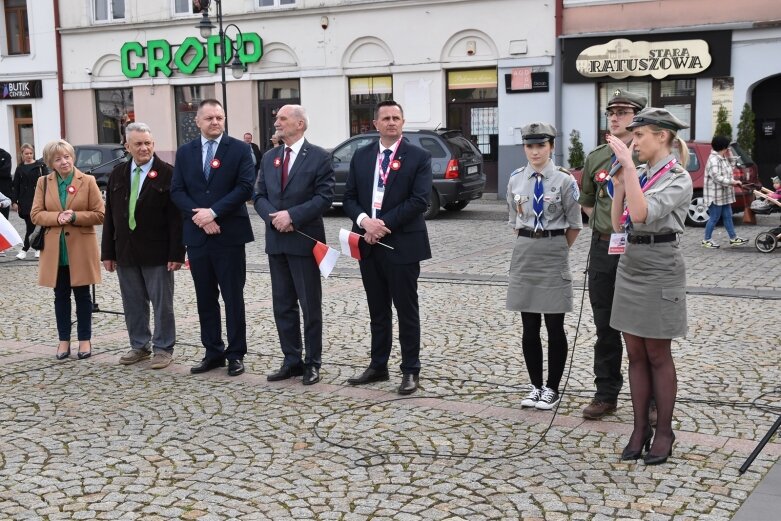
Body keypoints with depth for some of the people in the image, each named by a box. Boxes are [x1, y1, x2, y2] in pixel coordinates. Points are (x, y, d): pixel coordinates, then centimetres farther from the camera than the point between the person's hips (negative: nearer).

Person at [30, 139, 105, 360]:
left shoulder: (87, 181, -3)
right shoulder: (43, 183, 4)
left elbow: (99, 215, -5)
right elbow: (35, 215, 1)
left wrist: (74, 216, -18)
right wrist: (57, 217, -16)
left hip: (81, 250, -2)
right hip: (55, 250, 2)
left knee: (82, 295, 6)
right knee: (61, 296, 10)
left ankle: (85, 339, 15)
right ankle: (64, 340, 19)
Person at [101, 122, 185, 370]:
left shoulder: (167, 174, -6)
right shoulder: (117, 175, 9)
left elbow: (176, 217, -9)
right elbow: (110, 216, 10)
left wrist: (176, 253, -14)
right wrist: (108, 252, 6)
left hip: (156, 253, -5)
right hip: (125, 252, 5)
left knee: (162, 303, 4)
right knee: (133, 303, 11)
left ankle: (163, 348, 15)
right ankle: (139, 346, 24)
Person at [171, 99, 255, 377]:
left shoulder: (240, 149, -1)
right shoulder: (185, 152, 10)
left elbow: (245, 187, -10)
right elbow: (177, 191, 4)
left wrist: (213, 212, -16)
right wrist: (198, 215, -12)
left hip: (229, 234, -4)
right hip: (197, 235, 4)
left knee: (233, 298, 3)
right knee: (205, 299, 9)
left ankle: (236, 354, 11)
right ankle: (213, 352, 19)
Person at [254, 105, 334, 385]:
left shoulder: (318, 157, -5)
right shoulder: (269, 157, 13)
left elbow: (324, 197, -12)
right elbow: (259, 196, 11)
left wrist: (292, 215, -19)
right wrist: (273, 216, -9)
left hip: (304, 240, -6)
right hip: (276, 241, 6)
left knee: (310, 306, 2)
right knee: (282, 305, 10)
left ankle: (312, 363, 11)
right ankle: (292, 361, 19)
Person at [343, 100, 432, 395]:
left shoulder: (418, 158, -3)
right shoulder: (361, 156, 10)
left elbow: (419, 201, -13)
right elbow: (349, 198, 8)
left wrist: (385, 224, -16)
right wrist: (364, 220, -12)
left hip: (402, 245, -4)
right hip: (369, 245, 5)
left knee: (406, 310, 3)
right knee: (377, 311, 14)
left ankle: (411, 371, 12)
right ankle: (378, 366, 24)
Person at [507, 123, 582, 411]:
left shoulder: (564, 180, -7)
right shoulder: (516, 179, 4)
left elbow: (575, 225, -1)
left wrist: (557, 249, 6)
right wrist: (528, 246, 12)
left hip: (553, 256, -3)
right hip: (524, 254, 4)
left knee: (554, 326, 3)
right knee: (529, 326, 7)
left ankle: (552, 388, 14)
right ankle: (535, 385, 18)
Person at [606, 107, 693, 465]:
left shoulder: (678, 179, -12)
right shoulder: (637, 175, 9)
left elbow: (642, 214, -27)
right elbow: (619, 224, 7)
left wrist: (628, 165, -25)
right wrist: (619, 185, -2)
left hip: (659, 268, -7)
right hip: (630, 266, 7)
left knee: (658, 356, 2)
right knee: (636, 355, 10)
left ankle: (664, 431, 15)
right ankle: (640, 428, 18)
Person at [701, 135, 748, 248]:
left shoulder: (723, 158, 13)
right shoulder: (714, 160, -19)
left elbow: (728, 171, 21)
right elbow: (717, 177, -26)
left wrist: (730, 158, 10)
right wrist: (732, 182, -22)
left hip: (724, 194, 10)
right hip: (715, 195, -10)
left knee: (727, 216, 13)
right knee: (714, 218, -2)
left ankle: (733, 238, 20)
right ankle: (707, 240, 9)